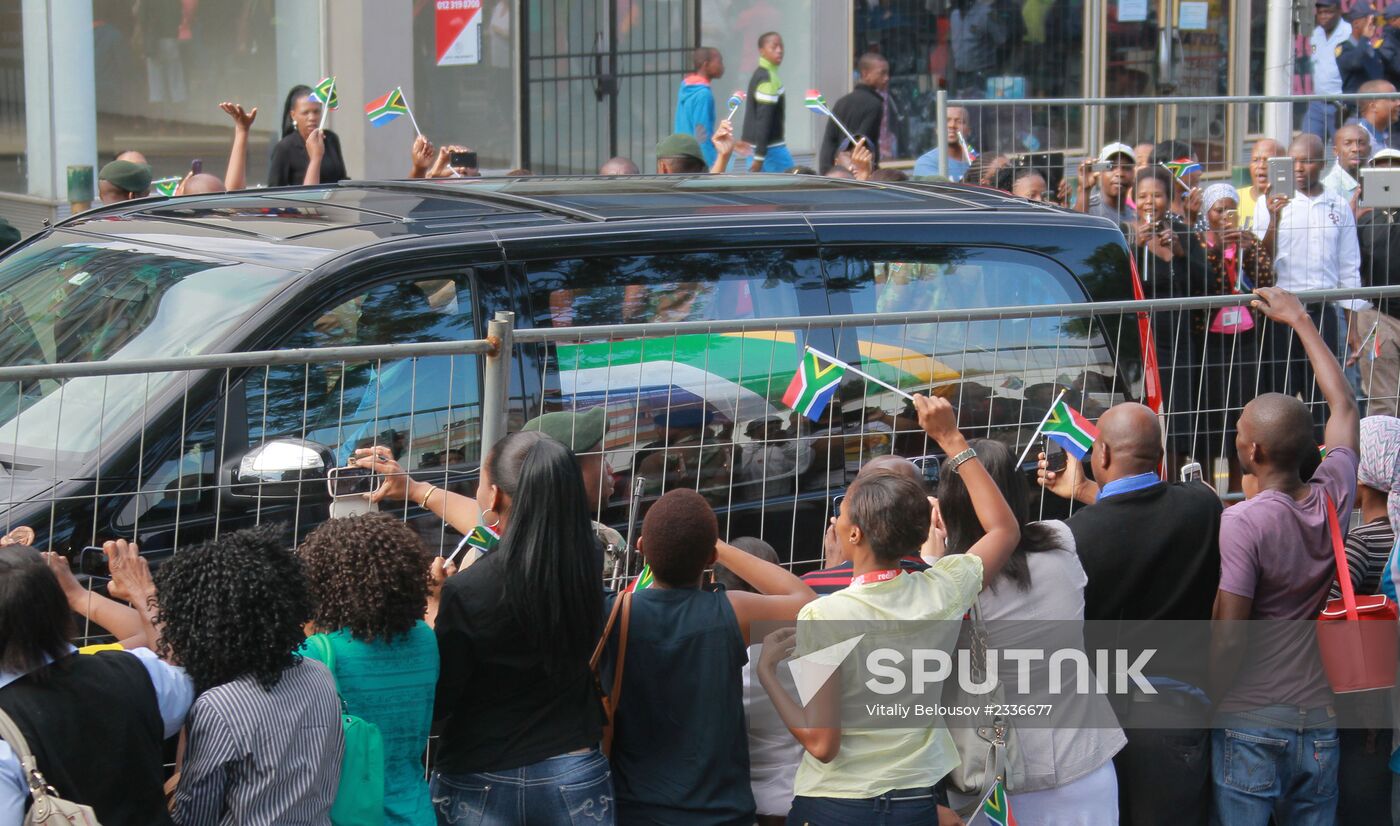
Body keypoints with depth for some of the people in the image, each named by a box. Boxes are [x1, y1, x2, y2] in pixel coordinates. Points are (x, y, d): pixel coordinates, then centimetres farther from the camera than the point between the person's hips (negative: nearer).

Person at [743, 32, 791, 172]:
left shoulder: (759, 75, 14)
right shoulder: (768, 79, -16)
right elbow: (763, 120, -21)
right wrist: (759, 157, -24)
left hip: (755, 146, 9)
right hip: (771, 149, -9)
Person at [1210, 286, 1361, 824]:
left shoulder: (1242, 523, -16)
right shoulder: (1333, 500, 0)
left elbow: (1229, 635, -19)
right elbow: (1343, 404, 17)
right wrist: (1299, 320, 25)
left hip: (1250, 722, -5)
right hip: (1319, 719, 5)